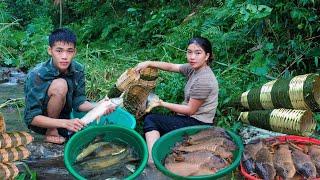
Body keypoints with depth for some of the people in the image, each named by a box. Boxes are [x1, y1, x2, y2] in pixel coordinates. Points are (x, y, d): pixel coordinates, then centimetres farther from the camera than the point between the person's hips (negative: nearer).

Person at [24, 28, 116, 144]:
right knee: (60, 85, -30)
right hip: (42, 122, -6)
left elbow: (79, 102, -6)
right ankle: (51, 132, -11)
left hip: (63, 116, 6)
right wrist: (65, 123, -38)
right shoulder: (37, 75, -26)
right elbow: (32, 117, -26)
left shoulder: (78, 70, -11)